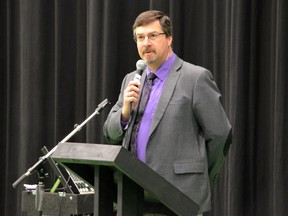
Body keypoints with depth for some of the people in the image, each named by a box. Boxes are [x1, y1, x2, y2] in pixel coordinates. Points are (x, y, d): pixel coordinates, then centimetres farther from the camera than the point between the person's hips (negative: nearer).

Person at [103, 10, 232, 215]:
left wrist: (202, 180, 6)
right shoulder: (131, 80, 15)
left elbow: (220, 134, -4)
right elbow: (111, 135, 14)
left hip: (180, 198, -5)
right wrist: (125, 110, -6)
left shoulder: (196, 78, -5)